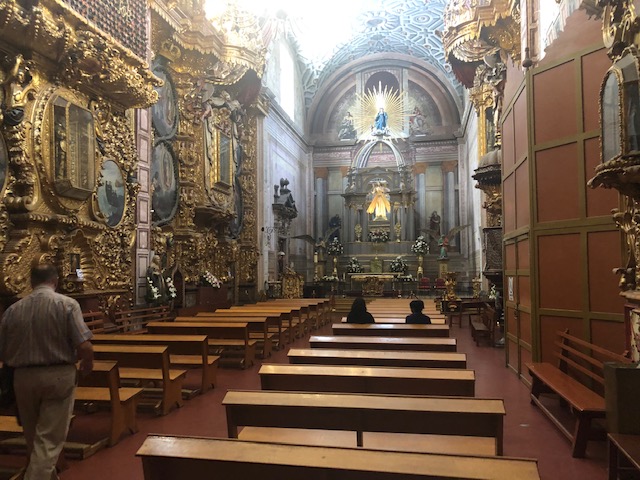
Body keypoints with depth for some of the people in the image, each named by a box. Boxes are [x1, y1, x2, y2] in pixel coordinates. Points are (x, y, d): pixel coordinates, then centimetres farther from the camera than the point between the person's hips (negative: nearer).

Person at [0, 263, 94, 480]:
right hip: (58, 377, -4)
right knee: (49, 440, 4)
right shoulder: (67, 304, -11)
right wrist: (87, 364, 4)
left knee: (32, 437, 23)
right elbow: (84, 347, -18)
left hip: (23, 378, 4)